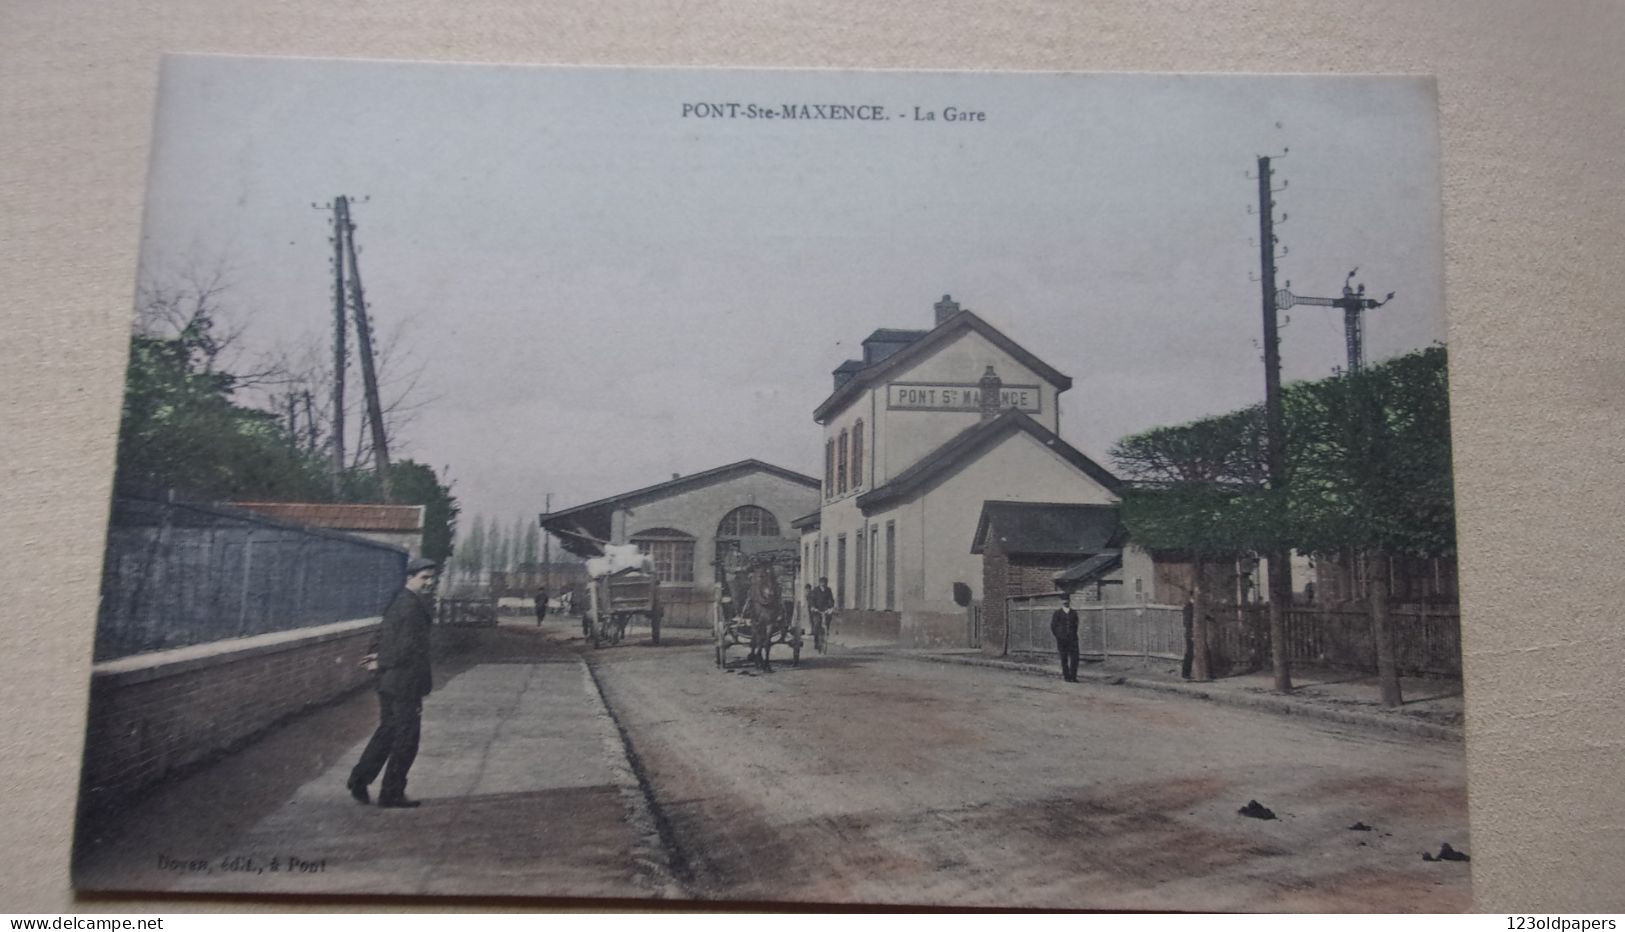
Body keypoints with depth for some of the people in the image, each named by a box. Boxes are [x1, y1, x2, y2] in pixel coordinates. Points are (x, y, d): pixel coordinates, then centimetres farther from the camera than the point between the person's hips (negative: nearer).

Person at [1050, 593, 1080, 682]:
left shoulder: (1074, 612, 9)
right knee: (1064, 659, 1)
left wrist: (1073, 634, 10)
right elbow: (1053, 626, 5)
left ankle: (1073, 676, -1)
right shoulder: (1057, 613, 1)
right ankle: (1066, 677, 9)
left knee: (1074, 658, -7)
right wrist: (1058, 636, 3)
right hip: (1061, 640, -2)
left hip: (1072, 639, 2)